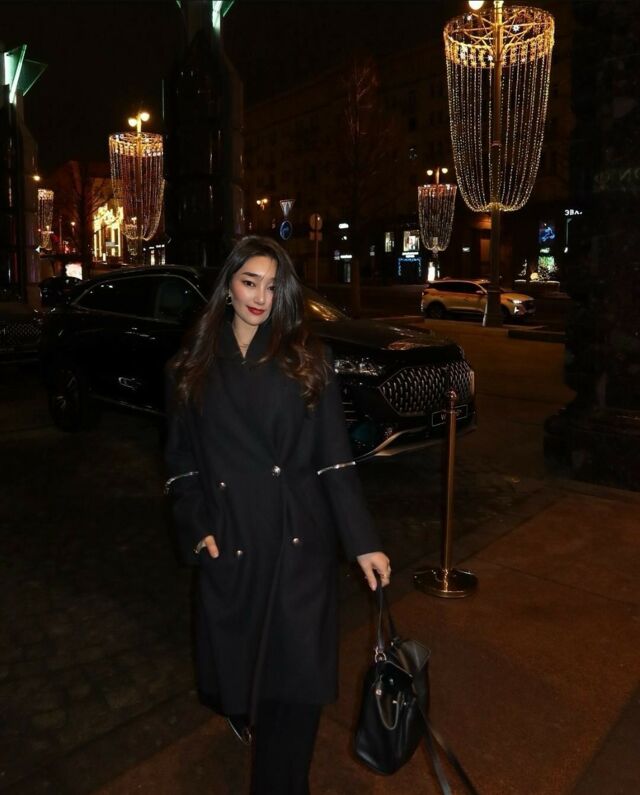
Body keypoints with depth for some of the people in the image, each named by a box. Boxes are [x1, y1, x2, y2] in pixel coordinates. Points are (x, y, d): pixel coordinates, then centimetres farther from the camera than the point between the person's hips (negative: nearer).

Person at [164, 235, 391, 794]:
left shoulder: (306, 358, 0)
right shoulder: (194, 367, 5)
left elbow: (334, 455, -4)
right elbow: (182, 460, 7)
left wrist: (363, 542, -8)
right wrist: (197, 530, -6)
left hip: (300, 539, -1)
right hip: (230, 541, 2)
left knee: (300, 672, -2)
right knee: (236, 658, 16)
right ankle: (246, 718, 51)